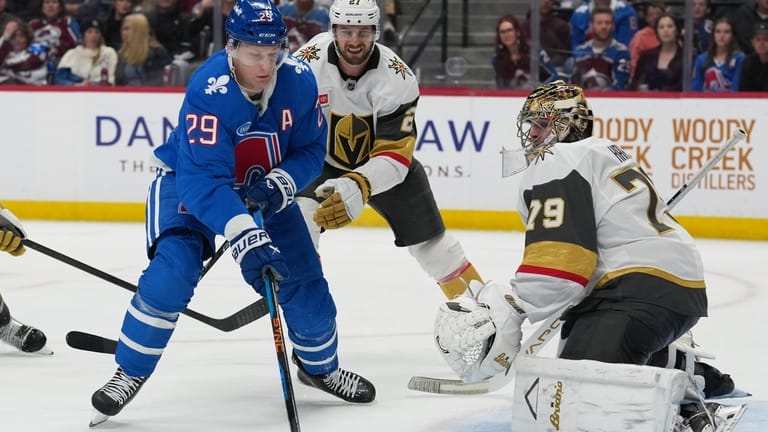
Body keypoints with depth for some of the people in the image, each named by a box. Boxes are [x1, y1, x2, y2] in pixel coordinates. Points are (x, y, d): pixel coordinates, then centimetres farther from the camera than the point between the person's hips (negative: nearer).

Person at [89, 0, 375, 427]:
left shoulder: (299, 79, -20)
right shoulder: (209, 91, -36)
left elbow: (311, 150, -7)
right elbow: (204, 183, -41)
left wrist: (278, 184, -28)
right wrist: (247, 240, -50)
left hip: (264, 190, 5)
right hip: (190, 184, -5)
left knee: (304, 279, 2)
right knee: (172, 271, -26)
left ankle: (321, 366, 31)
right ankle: (129, 374, -9)